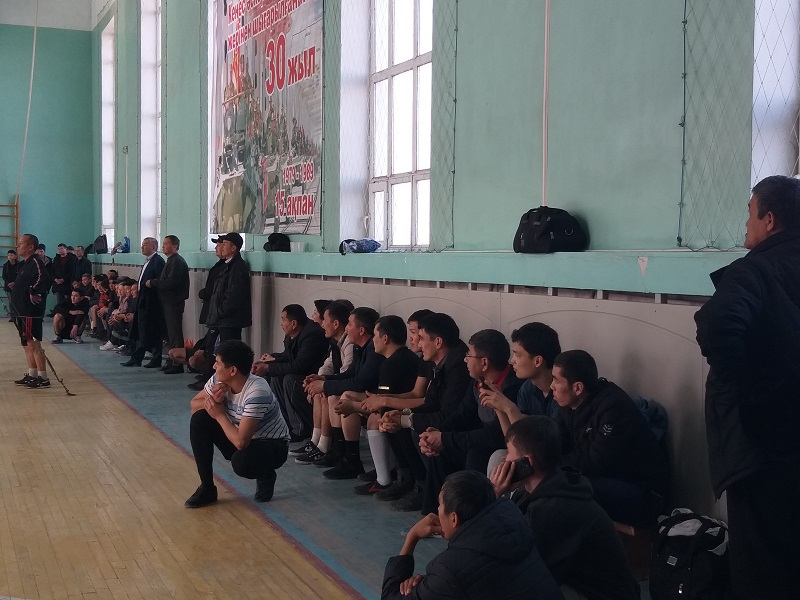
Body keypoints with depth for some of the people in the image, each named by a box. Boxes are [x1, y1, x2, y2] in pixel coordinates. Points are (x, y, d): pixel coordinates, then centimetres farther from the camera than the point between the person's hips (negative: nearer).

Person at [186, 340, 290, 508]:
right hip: (239, 438, 7)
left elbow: (240, 442, -36)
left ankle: (266, 476, 2)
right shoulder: (219, 380, -12)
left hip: (272, 446, -7)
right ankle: (207, 487, -4)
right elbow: (194, 406, 1)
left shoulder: (257, 393, -34)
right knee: (199, 419, -13)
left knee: (241, 461, -37)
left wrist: (219, 414, -21)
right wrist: (212, 400, -21)